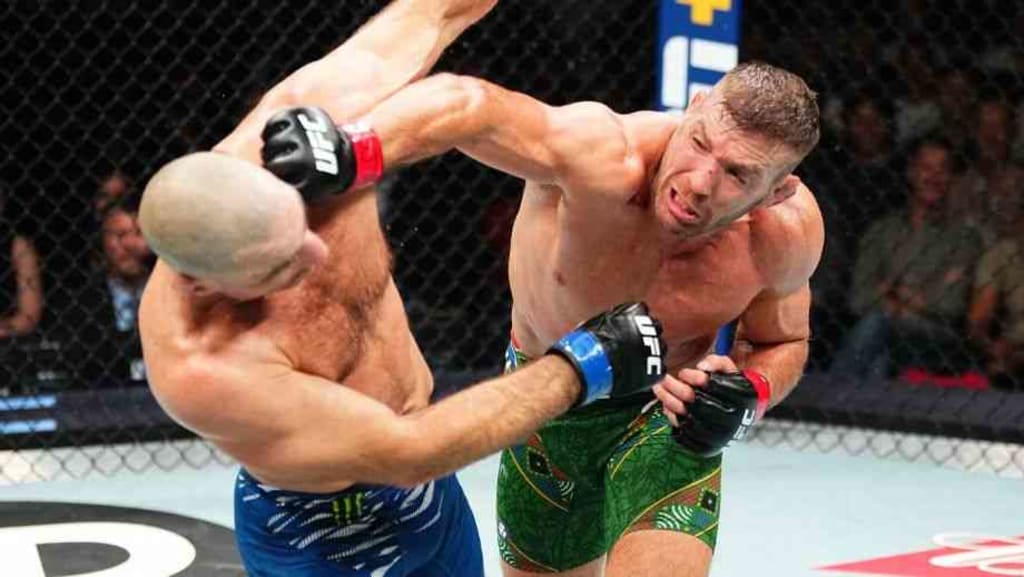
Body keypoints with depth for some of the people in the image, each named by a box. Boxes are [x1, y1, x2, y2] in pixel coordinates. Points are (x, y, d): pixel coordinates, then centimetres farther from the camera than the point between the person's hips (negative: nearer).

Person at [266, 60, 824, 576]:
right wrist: (347, 149, -79)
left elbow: (784, 341, -1)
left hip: (666, 411, 0)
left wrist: (751, 394, -24)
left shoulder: (789, 230, -26)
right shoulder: (607, 160, -39)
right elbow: (467, 104, -59)